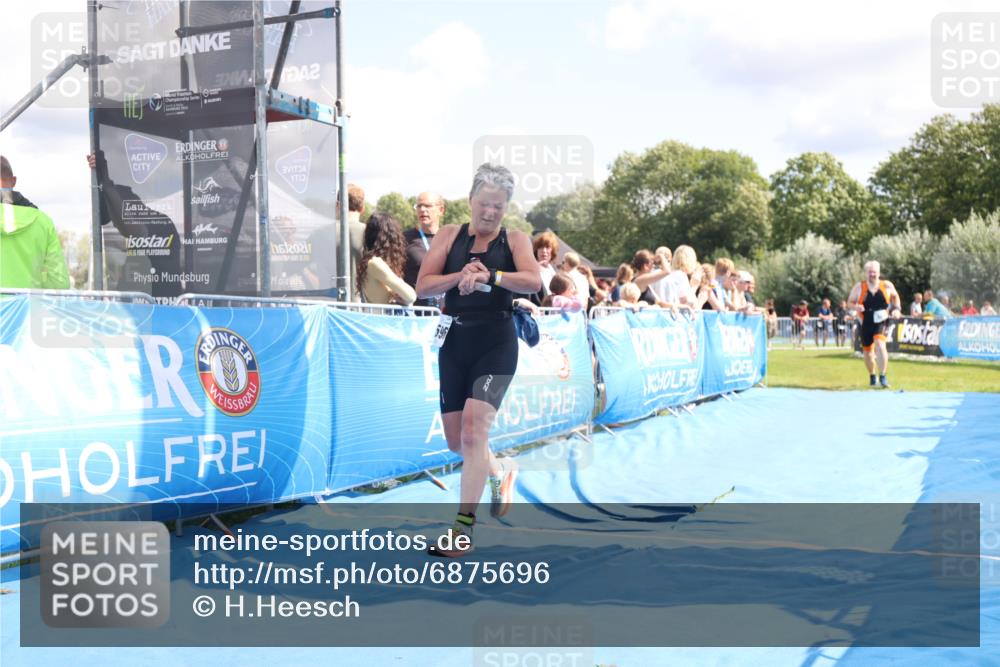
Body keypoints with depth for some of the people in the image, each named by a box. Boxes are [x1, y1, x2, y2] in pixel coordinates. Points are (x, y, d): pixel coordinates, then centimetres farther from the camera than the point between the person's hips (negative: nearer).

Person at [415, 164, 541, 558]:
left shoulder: (515, 240, 1)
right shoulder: (449, 235, 6)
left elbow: (533, 281, -19)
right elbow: (422, 287, -3)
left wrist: (488, 276, -34)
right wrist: (459, 276, -20)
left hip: (496, 343, -4)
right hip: (454, 342, 4)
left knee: (473, 430, -17)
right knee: (456, 442, 10)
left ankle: (463, 527, -9)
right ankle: (501, 470, 42)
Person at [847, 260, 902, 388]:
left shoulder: (887, 285, -1)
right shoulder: (859, 287, -4)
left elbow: (895, 296, 18)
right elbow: (850, 302, 4)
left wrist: (896, 308, 3)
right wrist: (856, 307, -17)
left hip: (881, 321, -1)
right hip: (866, 323, 2)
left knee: (880, 344, -26)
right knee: (868, 351, 11)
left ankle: (883, 376, -21)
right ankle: (872, 376, 36)